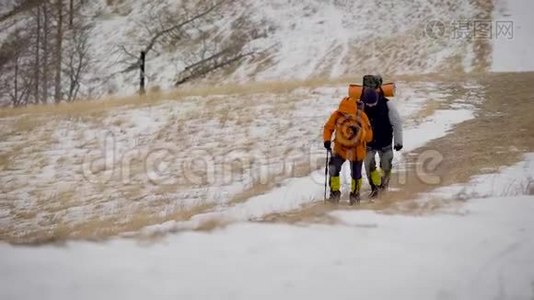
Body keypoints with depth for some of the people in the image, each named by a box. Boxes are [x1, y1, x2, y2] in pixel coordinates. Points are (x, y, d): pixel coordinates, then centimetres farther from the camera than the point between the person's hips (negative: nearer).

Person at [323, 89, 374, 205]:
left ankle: (355, 194, 34)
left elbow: (369, 137, -18)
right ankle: (335, 192, 4)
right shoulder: (337, 115, -18)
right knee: (333, 168, -16)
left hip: (357, 150, -1)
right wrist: (327, 140, -20)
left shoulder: (361, 117, -21)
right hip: (340, 148, 1)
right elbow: (328, 128, -3)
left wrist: (360, 131, -38)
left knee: (356, 174, 7)